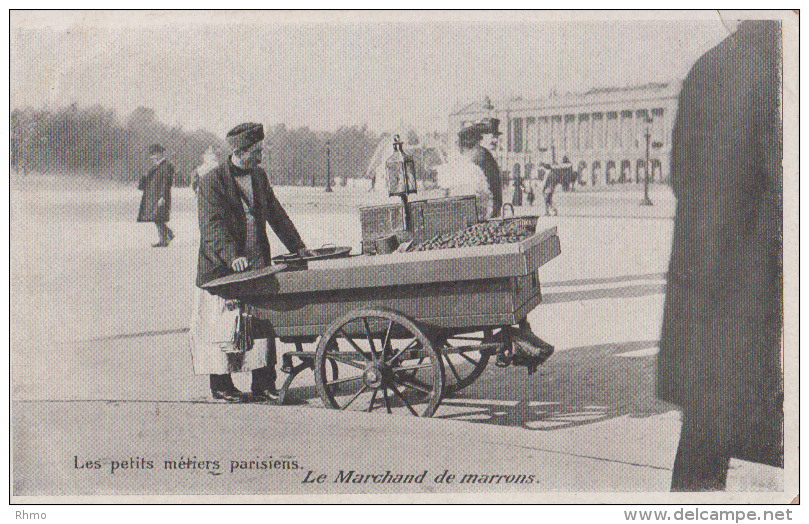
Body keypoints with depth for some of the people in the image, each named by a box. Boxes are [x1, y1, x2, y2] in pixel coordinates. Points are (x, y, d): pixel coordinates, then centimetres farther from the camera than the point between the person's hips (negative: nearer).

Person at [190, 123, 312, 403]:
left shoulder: (259, 175, 12)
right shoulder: (211, 182, -10)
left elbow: (276, 214, 19)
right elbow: (213, 226, -20)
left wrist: (297, 247, 15)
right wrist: (232, 256, -34)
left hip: (258, 265, 6)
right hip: (222, 269, -5)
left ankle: (263, 384, 11)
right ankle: (220, 385, 16)